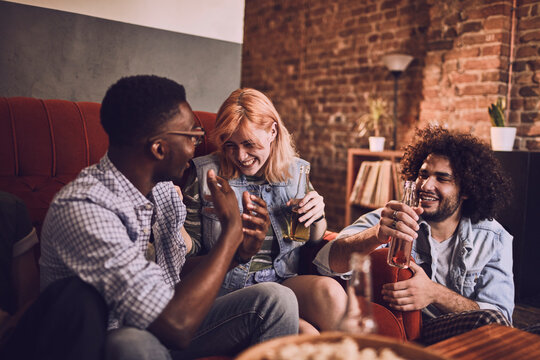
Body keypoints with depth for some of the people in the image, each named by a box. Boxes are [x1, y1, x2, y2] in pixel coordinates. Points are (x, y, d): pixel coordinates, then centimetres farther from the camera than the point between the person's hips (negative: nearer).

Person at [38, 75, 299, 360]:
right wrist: (231, 230, -23)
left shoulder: (164, 188, -2)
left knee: (276, 300, -9)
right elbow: (177, 327, -34)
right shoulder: (82, 208, -30)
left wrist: (240, 250, -9)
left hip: (158, 329, 7)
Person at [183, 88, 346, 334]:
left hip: (284, 279, 4)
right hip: (230, 285, -3)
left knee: (329, 291, -30)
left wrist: (317, 218, -2)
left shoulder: (296, 171, 9)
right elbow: (192, 247, 5)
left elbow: (314, 240, 20)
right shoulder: (205, 174, 1)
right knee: (306, 334, -31)